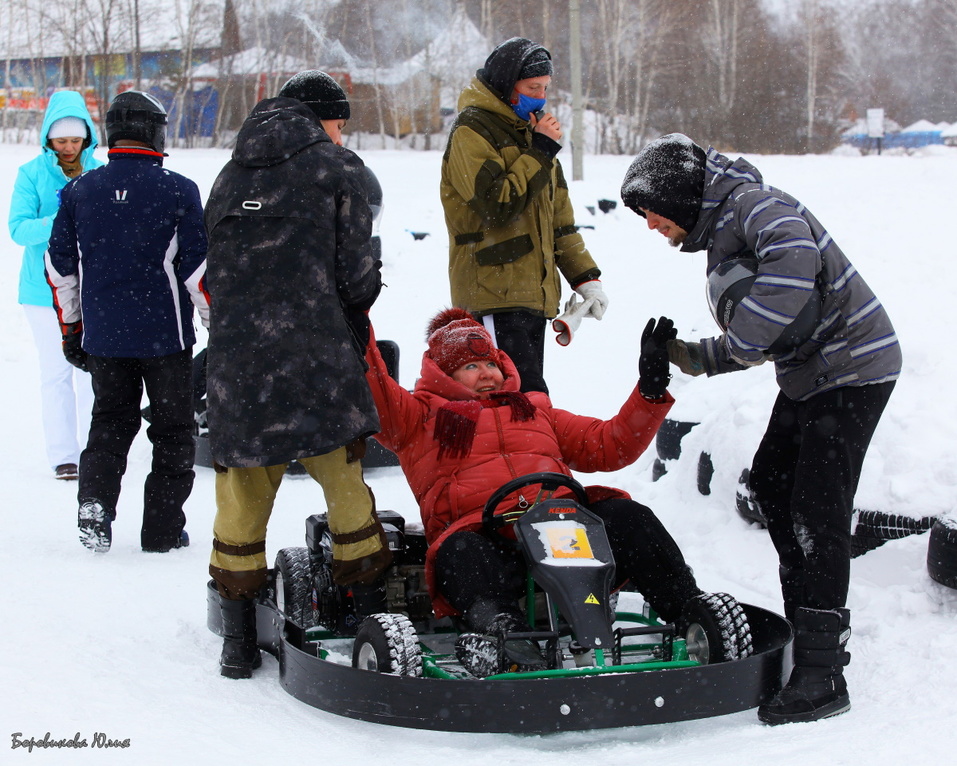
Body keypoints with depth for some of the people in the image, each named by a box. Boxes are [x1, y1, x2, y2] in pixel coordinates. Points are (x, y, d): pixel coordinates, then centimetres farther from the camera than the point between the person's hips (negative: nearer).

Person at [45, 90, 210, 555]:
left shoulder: (78, 192, 3)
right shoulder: (178, 191, -8)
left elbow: (59, 268, 8)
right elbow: (199, 269, -8)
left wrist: (70, 329, 19)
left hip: (102, 335, 3)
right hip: (165, 337, -3)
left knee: (110, 420, 18)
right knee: (172, 429, 9)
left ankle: (95, 499, -3)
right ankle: (161, 529, 9)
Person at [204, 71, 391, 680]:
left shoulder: (231, 177, 17)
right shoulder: (338, 169, 2)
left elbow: (217, 271, 16)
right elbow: (357, 275, -2)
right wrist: (353, 313, 18)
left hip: (234, 357, 4)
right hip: (315, 359, -4)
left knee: (242, 498, 11)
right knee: (345, 480, 9)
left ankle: (239, 638, 15)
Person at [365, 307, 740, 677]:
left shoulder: (536, 410, 36)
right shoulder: (424, 416, 26)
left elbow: (610, 444, 28)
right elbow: (374, 399, 6)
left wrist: (651, 388, 17)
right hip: (482, 534, -3)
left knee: (625, 517, -24)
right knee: (460, 553, -37)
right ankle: (499, 627, -63)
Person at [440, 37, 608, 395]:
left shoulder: (531, 127, 20)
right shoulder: (471, 130, -7)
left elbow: (559, 216, 24)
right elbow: (498, 206, -20)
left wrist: (585, 277, 17)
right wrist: (540, 151, -13)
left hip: (535, 294, 9)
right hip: (495, 295, -9)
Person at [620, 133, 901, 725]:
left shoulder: (752, 204, -17)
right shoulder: (719, 231, 15)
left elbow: (794, 262, -40)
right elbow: (755, 340, 16)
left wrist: (741, 343, -35)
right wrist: (699, 358, 1)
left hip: (852, 367, -11)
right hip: (807, 375, 11)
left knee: (816, 510, -15)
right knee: (772, 482, 17)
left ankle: (822, 673, -14)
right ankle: (816, 626, 31)